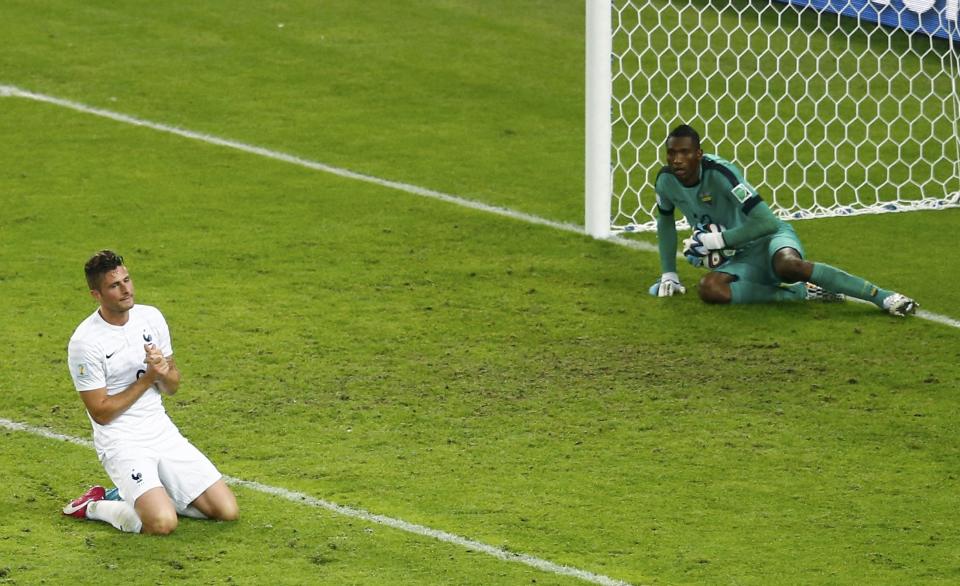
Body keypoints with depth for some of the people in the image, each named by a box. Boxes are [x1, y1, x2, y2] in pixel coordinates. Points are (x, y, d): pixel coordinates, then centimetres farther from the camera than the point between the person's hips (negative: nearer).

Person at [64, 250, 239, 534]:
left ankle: (144, 496, 14)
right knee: (163, 522, -28)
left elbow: (173, 387, 11)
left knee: (227, 510, -3)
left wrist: (165, 373, -13)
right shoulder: (84, 342, -14)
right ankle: (94, 506, -1)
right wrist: (148, 378, -17)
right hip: (121, 444, -6)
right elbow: (101, 412, -13)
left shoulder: (151, 317, 4)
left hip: (164, 433, 6)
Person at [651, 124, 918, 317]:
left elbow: (766, 222, -25)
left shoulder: (719, 172, -21)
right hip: (743, 258, 6)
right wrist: (669, 274, 18)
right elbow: (665, 222, 22)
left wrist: (718, 240, -25)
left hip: (772, 238, -6)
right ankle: (802, 293, -18)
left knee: (788, 265, -42)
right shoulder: (666, 180, -1)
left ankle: (884, 297, -39)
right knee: (708, 288, -29)